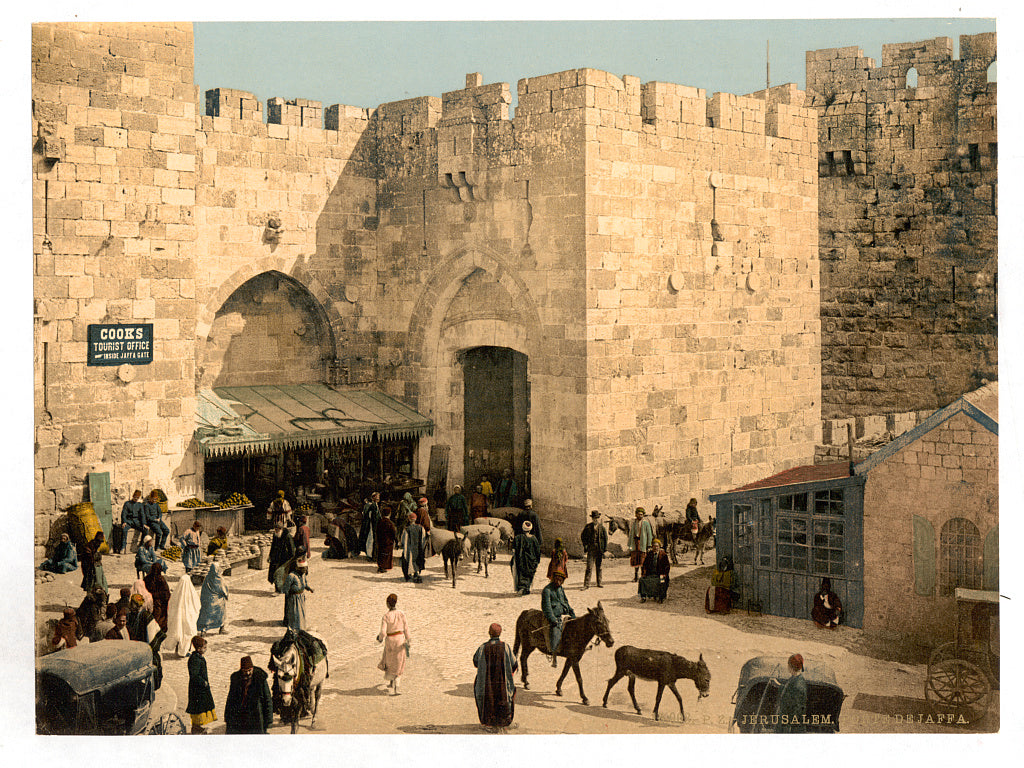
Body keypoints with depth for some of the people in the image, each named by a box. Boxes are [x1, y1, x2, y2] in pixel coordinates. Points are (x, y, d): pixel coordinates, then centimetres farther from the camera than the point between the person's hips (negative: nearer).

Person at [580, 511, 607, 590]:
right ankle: (586, 584, -9)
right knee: (589, 567, -9)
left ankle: (599, 583, 22)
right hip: (591, 549, -2)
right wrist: (585, 545, 0)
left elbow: (605, 538, 8)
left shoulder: (602, 527, 5)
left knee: (599, 567, 10)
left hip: (599, 549, 2)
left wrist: (604, 549, 2)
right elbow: (582, 537, 11)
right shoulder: (588, 527, 3)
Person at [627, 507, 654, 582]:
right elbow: (631, 533, 16)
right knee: (635, 560, 4)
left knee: (642, 560, -6)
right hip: (635, 541, 4)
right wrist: (629, 545, 13)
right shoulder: (633, 522, 12)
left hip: (643, 541, -4)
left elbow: (649, 534, -1)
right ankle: (636, 576, 12)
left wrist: (649, 545, -7)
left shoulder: (646, 522, -1)